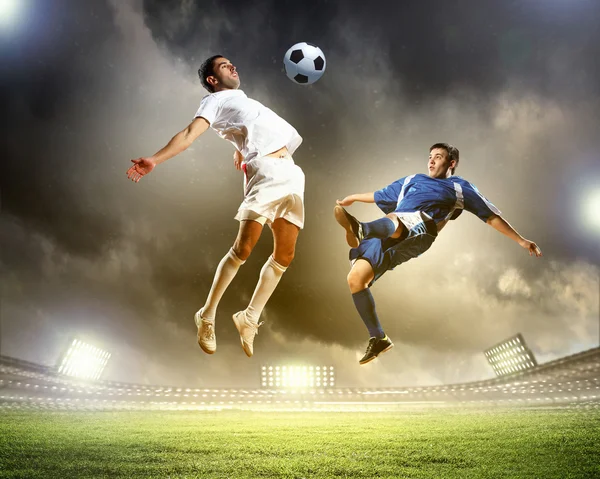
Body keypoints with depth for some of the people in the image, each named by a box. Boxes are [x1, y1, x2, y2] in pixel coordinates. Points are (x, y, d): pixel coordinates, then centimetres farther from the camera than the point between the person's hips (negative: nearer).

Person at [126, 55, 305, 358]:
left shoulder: (242, 98, 31)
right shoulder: (215, 101, 7)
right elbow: (189, 134, -8)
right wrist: (154, 159, -22)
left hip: (290, 171, 8)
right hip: (265, 171, -8)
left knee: (284, 255, 0)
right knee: (243, 248, -16)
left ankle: (250, 318, 9)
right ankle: (207, 316, -4)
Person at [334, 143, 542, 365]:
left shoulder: (460, 187, 27)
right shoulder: (411, 180, 39)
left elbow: (492, 216, 27)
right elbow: (380, 196, 52)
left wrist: (521, 240, 23)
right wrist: (353, 197, 62)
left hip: (419, 230, -4)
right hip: (386, 236, 5)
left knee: (393, 219, -40)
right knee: (355, 278, -15)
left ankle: (361, 231, -76)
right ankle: (378, 338, -3)